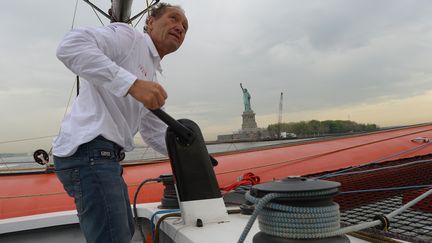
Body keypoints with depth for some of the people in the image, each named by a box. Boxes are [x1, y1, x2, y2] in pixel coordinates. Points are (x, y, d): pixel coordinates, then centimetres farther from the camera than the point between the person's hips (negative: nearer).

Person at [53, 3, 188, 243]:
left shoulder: (152, 78, 23)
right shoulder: (127, 35, -2)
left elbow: (154, 132, 25)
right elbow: (70, 45, -20)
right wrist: (131, 83, -29)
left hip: (106, 155, 10)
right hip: (87, 149, -10)